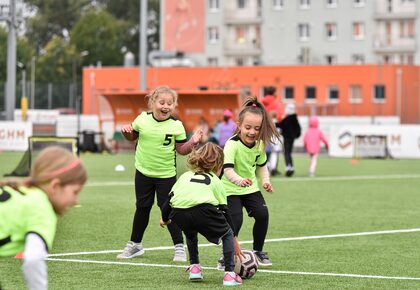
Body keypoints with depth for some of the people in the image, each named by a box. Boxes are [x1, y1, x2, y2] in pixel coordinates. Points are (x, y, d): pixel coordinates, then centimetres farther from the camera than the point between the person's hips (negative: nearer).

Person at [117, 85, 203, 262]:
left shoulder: (176, 125, -10)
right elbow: (133, 137, 11)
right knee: (142, 208, 14)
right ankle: (135, 245, 27)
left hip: (166, 174, -3)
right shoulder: (142, 119, -4)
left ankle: (179, 247, 10)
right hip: (143, 172, 3)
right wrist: (127, 132, -10)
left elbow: (181, 149, -5)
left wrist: (193, 142, -22)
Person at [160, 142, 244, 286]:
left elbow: (169, 198, 27)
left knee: (190, 233, 38)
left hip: (178, 214, 3)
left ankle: (194, 267, 29)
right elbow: (225, 211, 29)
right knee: (227, 234, 22)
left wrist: (165, 218, 47)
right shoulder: (215, 181, 28)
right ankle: (229, 274, 8)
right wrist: (235, 242, 36)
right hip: (203, 212, -3)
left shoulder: (185, 176, 33)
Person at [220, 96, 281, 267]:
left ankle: (258, 251, 12)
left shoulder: (259, 144, -4)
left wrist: (265, 180, -2)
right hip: (231, 189, -6)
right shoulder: (232, 144, -25)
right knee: (235, 221, -18)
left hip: (251, 188, 6)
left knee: (262, 214, -9)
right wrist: (239, 181, -55)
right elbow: (227, 169, -37)